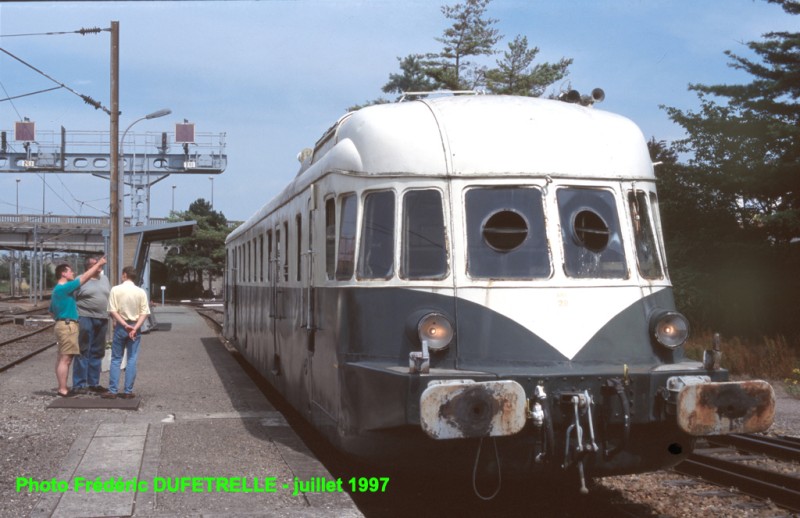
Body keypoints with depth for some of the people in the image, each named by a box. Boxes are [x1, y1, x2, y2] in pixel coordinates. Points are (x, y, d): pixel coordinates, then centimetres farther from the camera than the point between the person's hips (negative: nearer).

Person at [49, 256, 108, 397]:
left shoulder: (57, 290, 17)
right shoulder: (64, 288, -15)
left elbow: (51, 311, 25)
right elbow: (84, 277, -15)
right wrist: (98, 264, -8)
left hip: (62, 324, 11)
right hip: (68, 325, -11)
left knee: (61, 358, 11)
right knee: (65, 359, -10)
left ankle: (62, 388, 15)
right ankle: (63, 390, -10)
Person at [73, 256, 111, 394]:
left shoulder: (104, 279, 16)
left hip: (102, 320, 6)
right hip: (85, 319, -6)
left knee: (97, 353, 10)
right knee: (83, 352, -5)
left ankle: (93, 383, 18)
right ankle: (79, 384, -2)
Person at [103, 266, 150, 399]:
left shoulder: (116, 290, -6)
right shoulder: (141, 292, -2)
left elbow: (113, 311, -11)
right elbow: (144, 313, -7)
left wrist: (125, 325, -11)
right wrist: (135, 328, -12)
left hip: (120, 327, -1)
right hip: (135, 327, 1)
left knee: (116, 359, 7)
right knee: (132, 360, 5)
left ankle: (112, 391, 6)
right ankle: (128, 391, 5)